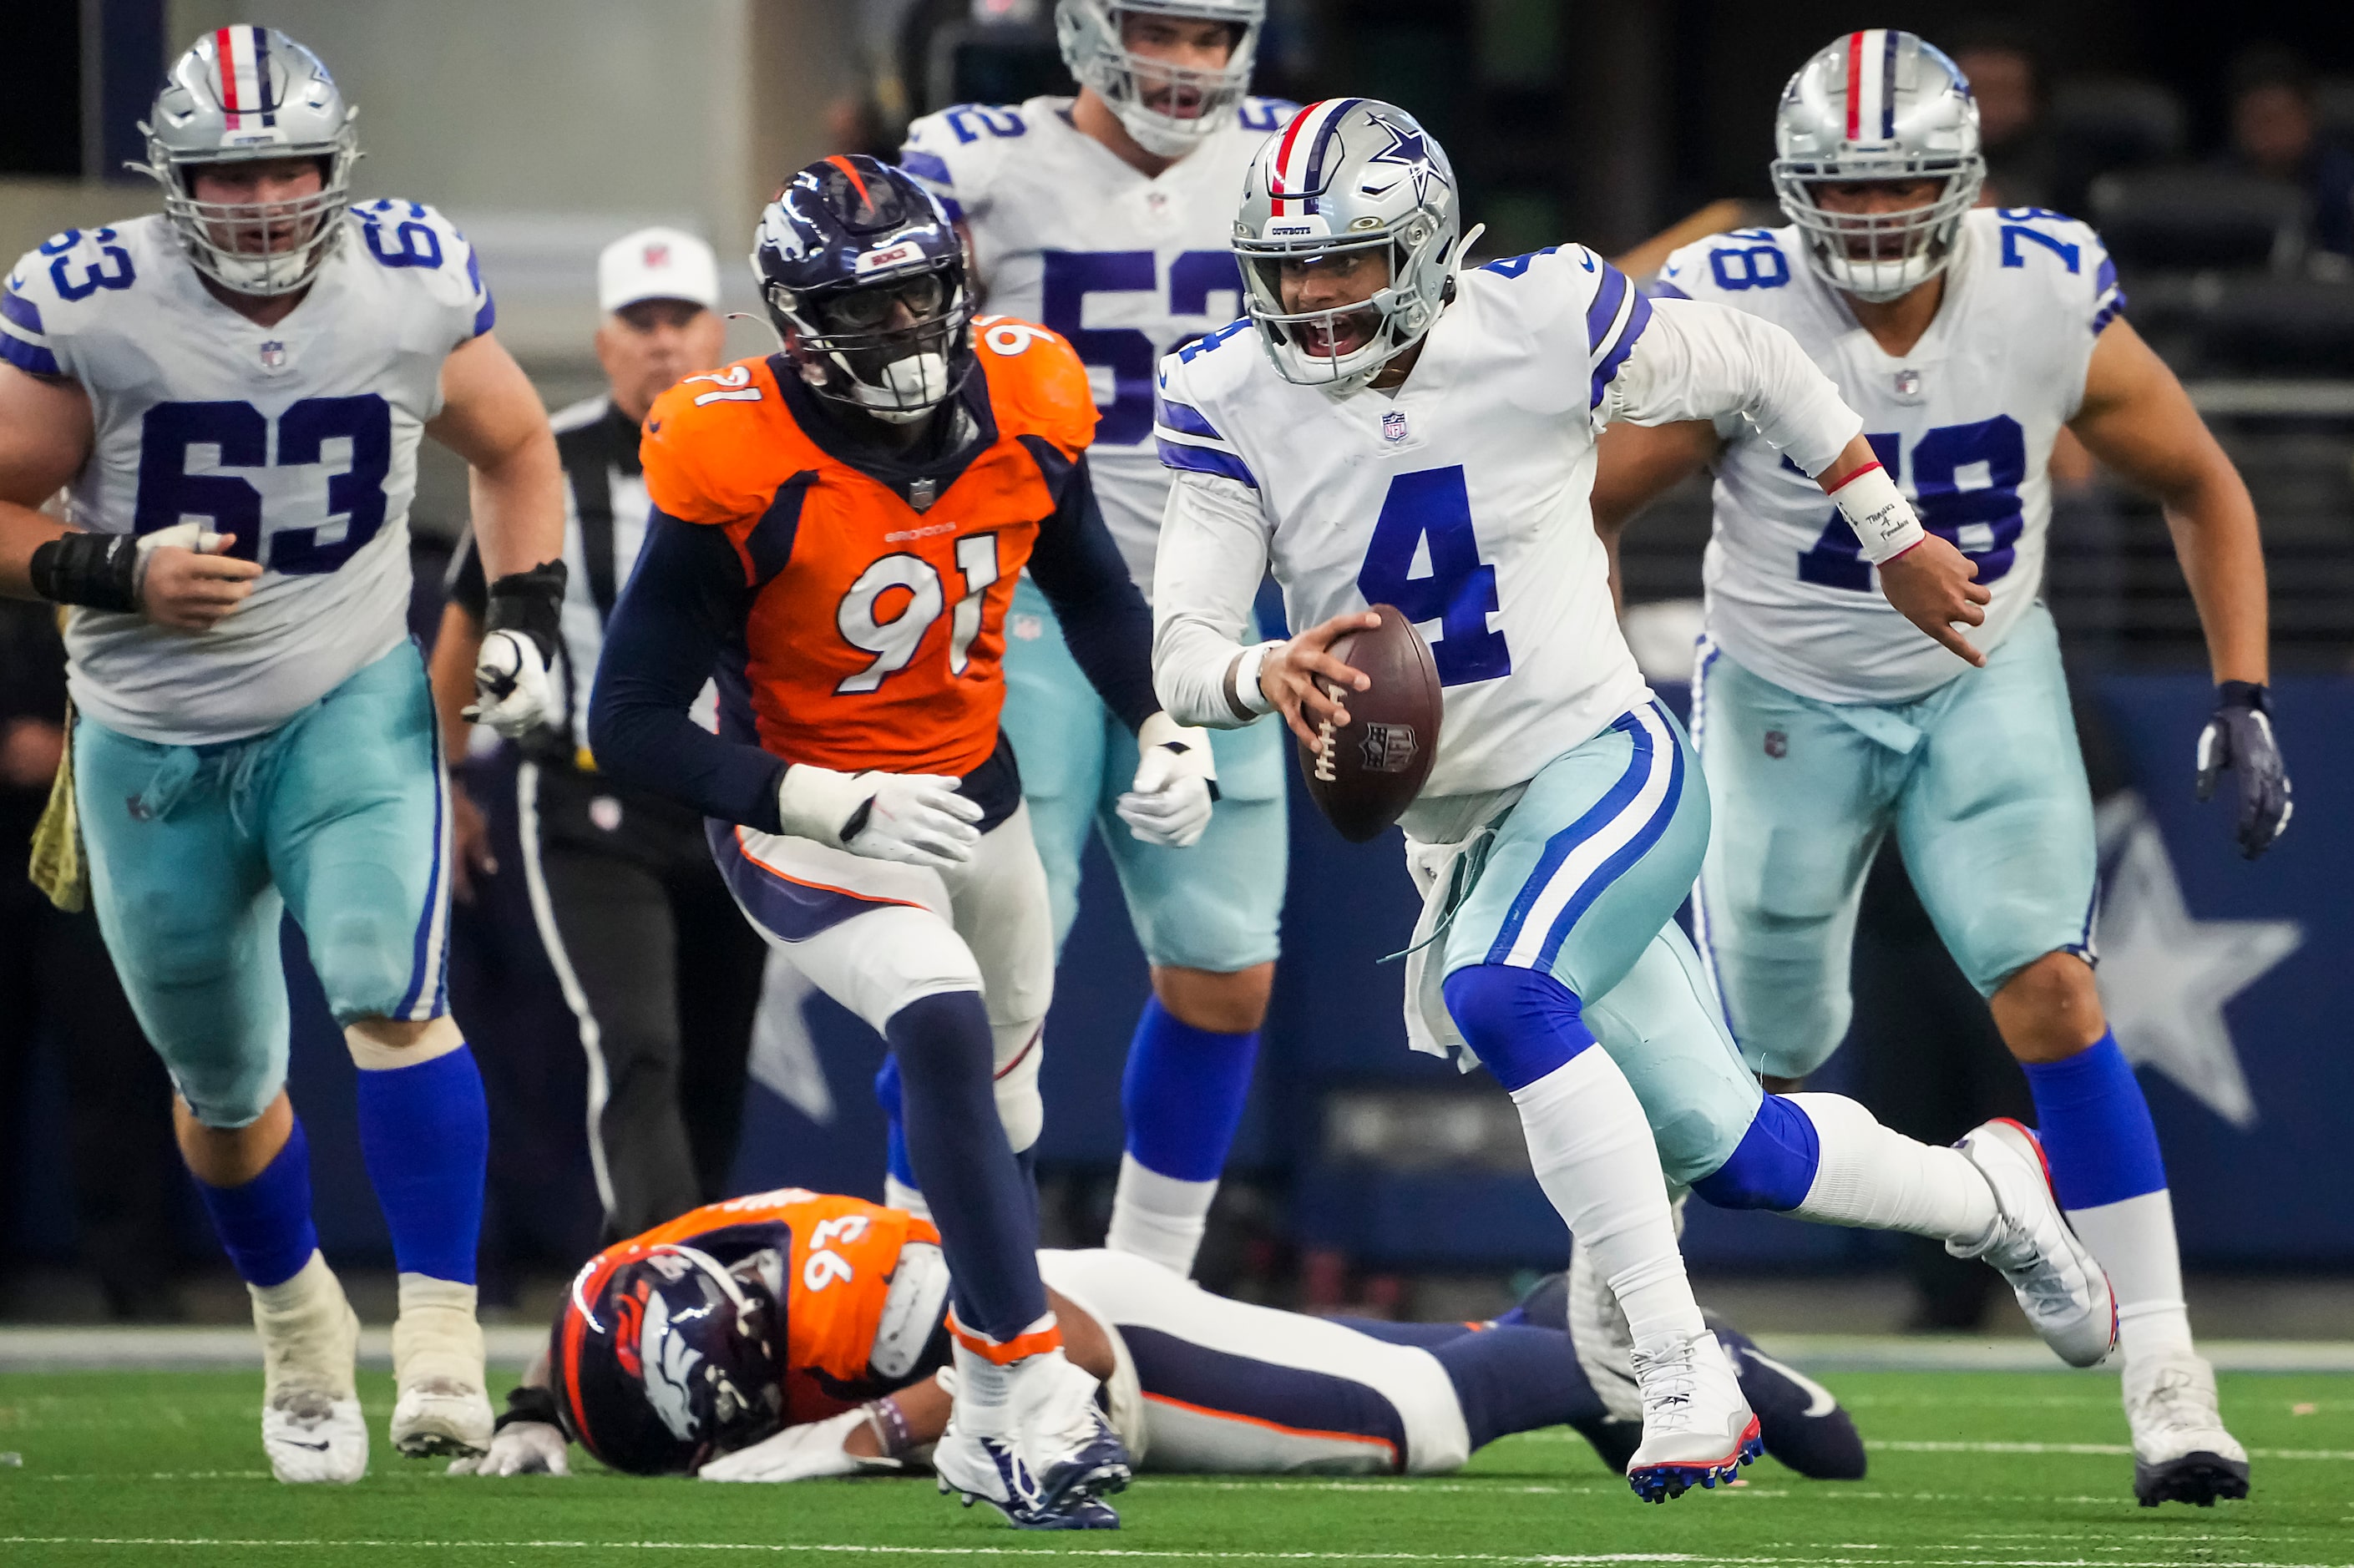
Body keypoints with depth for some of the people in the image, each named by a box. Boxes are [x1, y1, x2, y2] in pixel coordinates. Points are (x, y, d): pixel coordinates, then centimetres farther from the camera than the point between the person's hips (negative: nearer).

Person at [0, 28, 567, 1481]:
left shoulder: (414, 284, -9)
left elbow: (513, 447, 10)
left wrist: (526, 613, -3)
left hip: (351, 706, 0)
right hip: (154, 743, 1)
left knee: (394, 997, -24)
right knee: (225, 1087, 14)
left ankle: (441, 1344, -23)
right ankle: (301, 1330, 41)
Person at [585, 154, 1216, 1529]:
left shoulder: (1022, 410, -12)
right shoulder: (738, 474, -28)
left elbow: (1094, 594, 11)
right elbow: (633, 727, -24)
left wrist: (1168, 731, -5)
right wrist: (845, 809, -32)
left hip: (977, 797, 6)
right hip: (808, 817, -6)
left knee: (998, 1124, 20)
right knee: (944, 1032, -31)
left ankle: (990, 1425, 45)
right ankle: (1039, 1402, -30)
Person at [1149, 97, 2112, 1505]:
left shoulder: (1544, 324, -15)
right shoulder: (1235, 407, -9)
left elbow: (1754, 364, 3)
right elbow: (1181, 651, -13)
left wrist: (1899, 538, 11)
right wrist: (1264, 674, -37)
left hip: (1608, 765, -4)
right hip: (1453, 824, 5)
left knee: (1495, 992, -34)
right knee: (1728, 1152, 9)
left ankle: (1685, 1373, -27)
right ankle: (1986, 1198, 39)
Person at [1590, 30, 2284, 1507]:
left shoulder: (2051, 304, -19)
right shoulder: (1735, 319, -23)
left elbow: (2203, 487, -2)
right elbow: (1578, 510, -11)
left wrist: (2245, 702, -8)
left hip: (1987, 681, 1)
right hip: (1789, 703, 0)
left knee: (2053, 996, -17)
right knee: (1759, 1062, 8)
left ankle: (2164, 1377, -15)